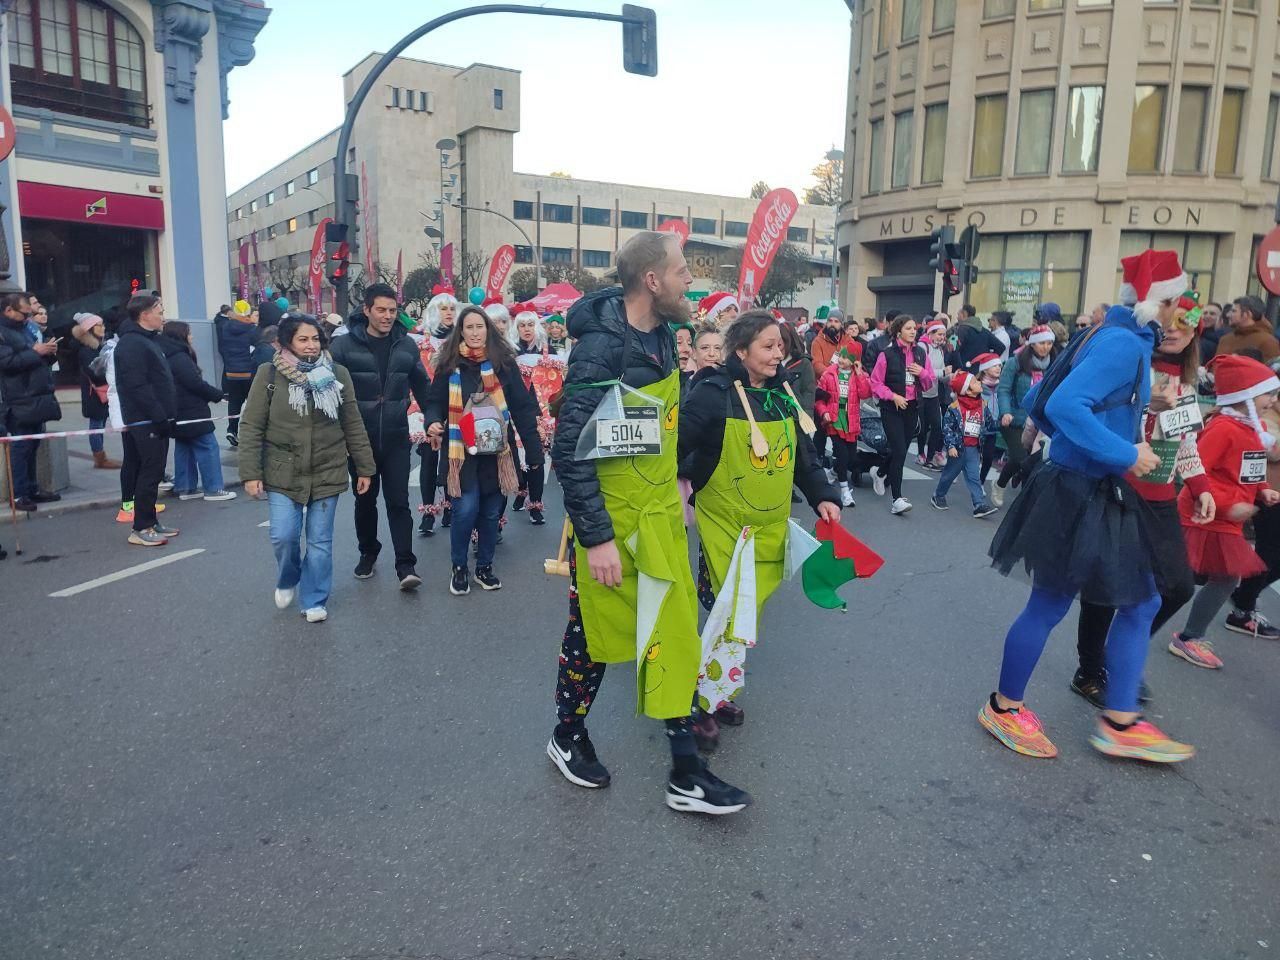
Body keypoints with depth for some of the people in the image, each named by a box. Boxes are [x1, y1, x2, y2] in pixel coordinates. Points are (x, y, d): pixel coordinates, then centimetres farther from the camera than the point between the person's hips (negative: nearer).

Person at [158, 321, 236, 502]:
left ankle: (185, 488, 18)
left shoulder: (167, 357, 13)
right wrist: (218, 395, -8)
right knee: (208, 448, -5)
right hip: (191, 412, -10)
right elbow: (196, 384, -20)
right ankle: (213, 489, -4)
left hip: (179, 414, 10)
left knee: (184, 448, 15)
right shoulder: (180, 358, -18)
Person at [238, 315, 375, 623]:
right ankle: (287, 581, 28)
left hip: (327, 473, 1)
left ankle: (314, 600, 22)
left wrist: (365, 468, 5)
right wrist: (250, 473, -7)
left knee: (320, 541, 6)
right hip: (282, 474, -1)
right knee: (283, 536, -5)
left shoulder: (337, 374, 0)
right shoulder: (269, 374, -4)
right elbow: (251, 427, -3)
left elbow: (353, 425, 4)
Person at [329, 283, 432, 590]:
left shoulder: (406, 345, 3)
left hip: (396, 437, 1)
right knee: (365, 499, 15)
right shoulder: (345, 345, -6)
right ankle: (368, 552, 33)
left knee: (398, 501, -2)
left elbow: (422, 386, 10)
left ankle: (406, 566, -2)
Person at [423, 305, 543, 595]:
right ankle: (459, 568, 13)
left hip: (496, 451, 1)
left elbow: (522, 408, -1)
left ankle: (484, 567, 28)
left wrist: (534, 450, -5)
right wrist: (433, 422, -17)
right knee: (466, 510, -10)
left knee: (491, 512, 9)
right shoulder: (449, 365, 1)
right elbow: (435, 401, 6)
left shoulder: (504, 363, 0)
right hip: (461, 451, -1)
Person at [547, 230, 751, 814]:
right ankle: (568, 737, 37)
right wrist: (596, 538, -23)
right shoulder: (600, 348, -23)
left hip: (661, 515, 7)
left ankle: (686, 772, 21)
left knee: (674, 633, 9)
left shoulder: (660, 333, 3)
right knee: (594, 632, 11)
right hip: (611, 523, -7)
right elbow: (570, 451, -23)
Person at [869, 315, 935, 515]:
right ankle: (897, 499, -8)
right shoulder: (887, 353, -8)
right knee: (899, 451, -12)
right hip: (892, 408, -5)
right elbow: (875, 383, -6)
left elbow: (929, 382, 14)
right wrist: (893, 396, -16)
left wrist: (923, 372, -7)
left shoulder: (921, 352, 7)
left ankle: (879, 473, 44)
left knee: (901, 450, 14)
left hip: (912, 408, 5)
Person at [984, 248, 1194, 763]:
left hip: (1099, 495, 10)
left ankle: (1119, 723, 21)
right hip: (1077, 496, -10)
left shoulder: (1119, 340, 12)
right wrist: (1126, 454, -24)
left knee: (1140, 603, 13)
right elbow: (1065, 407, -32)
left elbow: (1039, 401, 14)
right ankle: (1003, 708, 20)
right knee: (1049, 605, 2)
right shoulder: (1124, 343, -18)